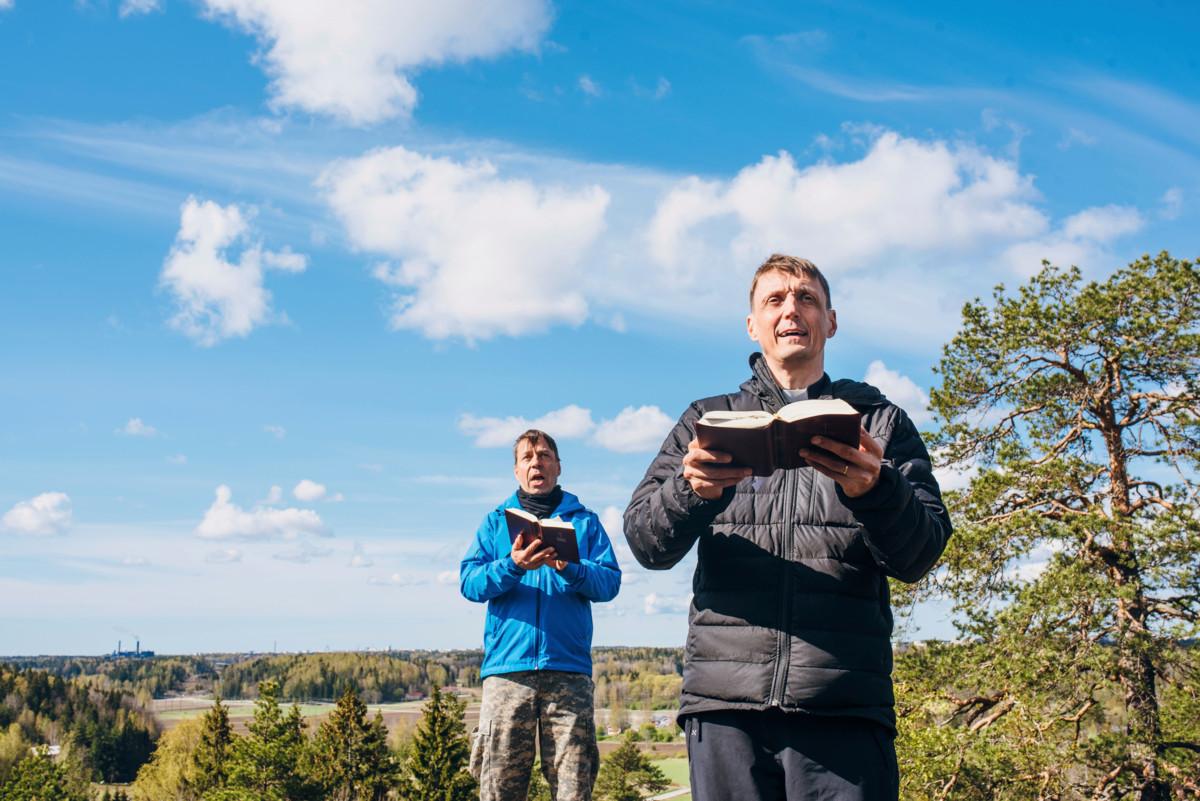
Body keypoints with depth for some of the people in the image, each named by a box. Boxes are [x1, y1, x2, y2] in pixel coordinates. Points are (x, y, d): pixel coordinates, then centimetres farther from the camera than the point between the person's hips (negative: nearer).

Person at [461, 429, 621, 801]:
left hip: (568, 669, 0)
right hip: (507, 667, 0)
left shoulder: (585, 521, 16)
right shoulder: (496, 521, 17)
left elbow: (609, 582, 4)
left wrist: (570, 570, -15)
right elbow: (470, 582, 4)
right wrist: (513, 566, -15)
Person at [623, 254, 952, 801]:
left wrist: (875, 491, -17)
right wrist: (693, 489, -15)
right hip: (726, 698, 1)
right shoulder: (708, 420, 18)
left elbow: (920, 556, 4)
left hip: (845, 703, 0)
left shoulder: (878, 421, 15)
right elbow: (644, 541, 7)